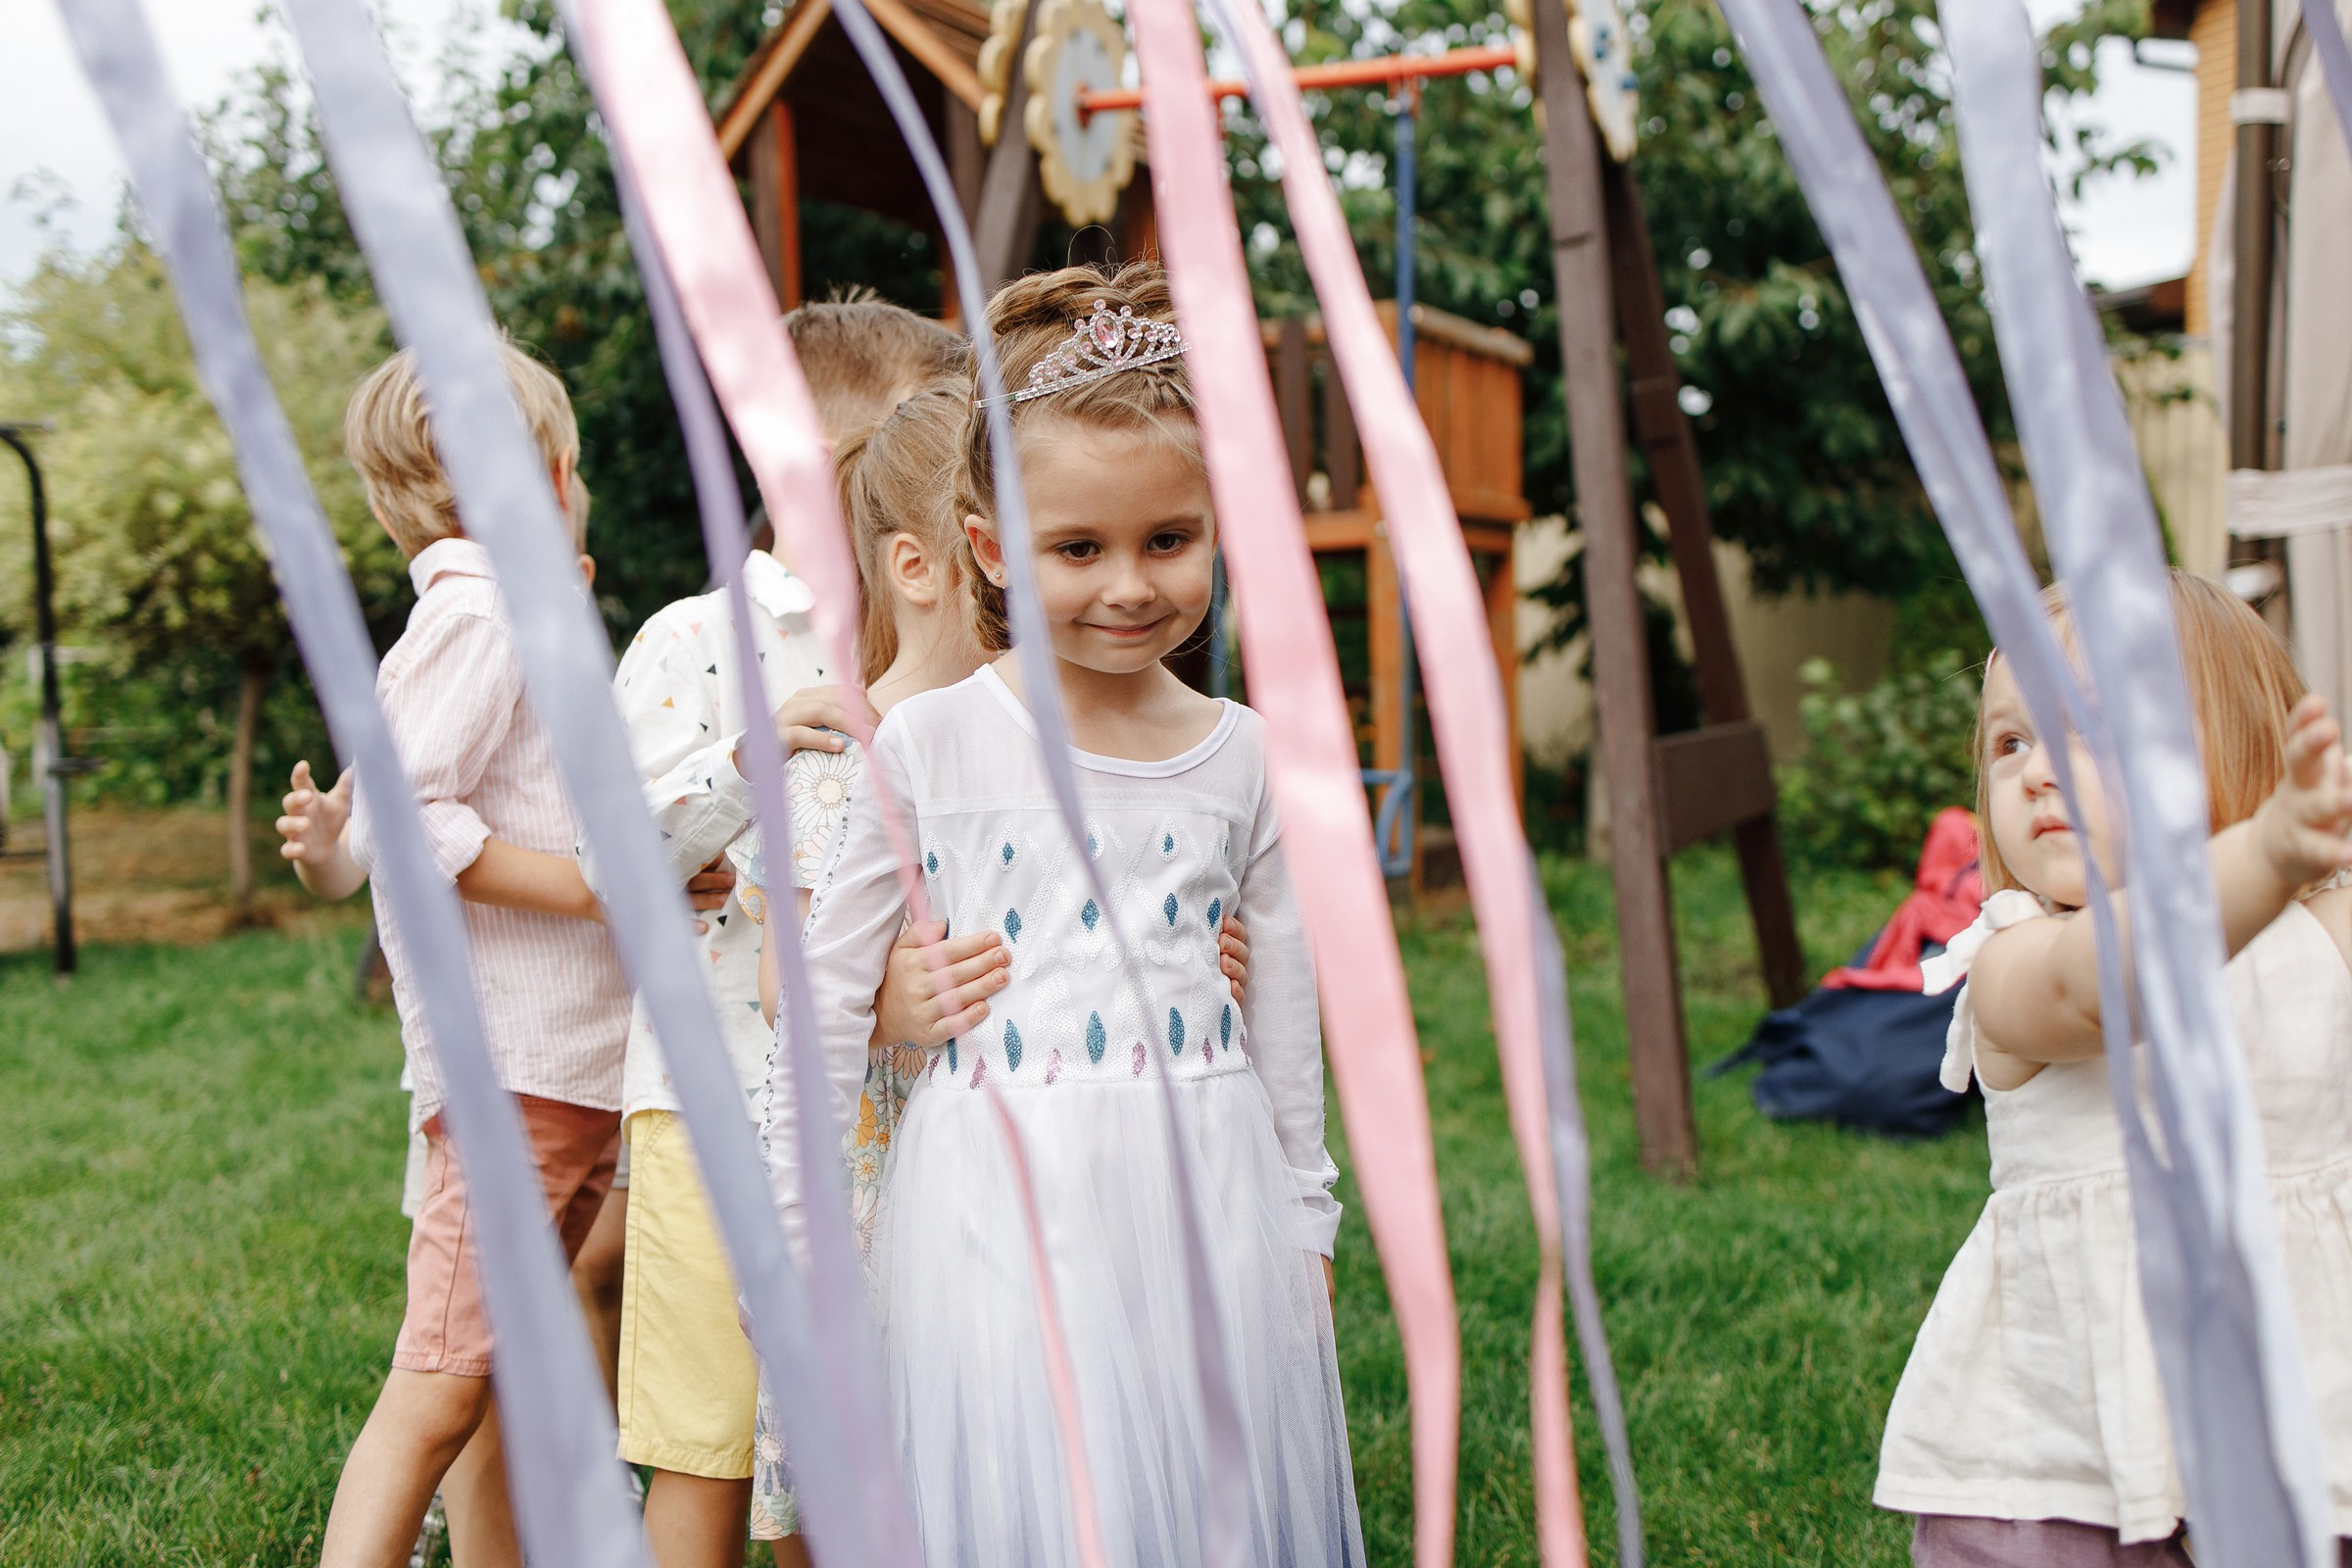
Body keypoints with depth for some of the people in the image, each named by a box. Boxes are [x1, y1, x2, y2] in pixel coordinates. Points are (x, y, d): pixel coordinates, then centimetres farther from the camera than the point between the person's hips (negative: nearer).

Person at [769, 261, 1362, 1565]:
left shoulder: (1242, 758, 3)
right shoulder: (926, 747, -4)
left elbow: (1285, 1020, 11)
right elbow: (827, 998, 1)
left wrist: (1304, 1227, 14)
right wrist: (785, 1225, 3)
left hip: (1203, 1209, 2)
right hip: (998, 1213, -2)